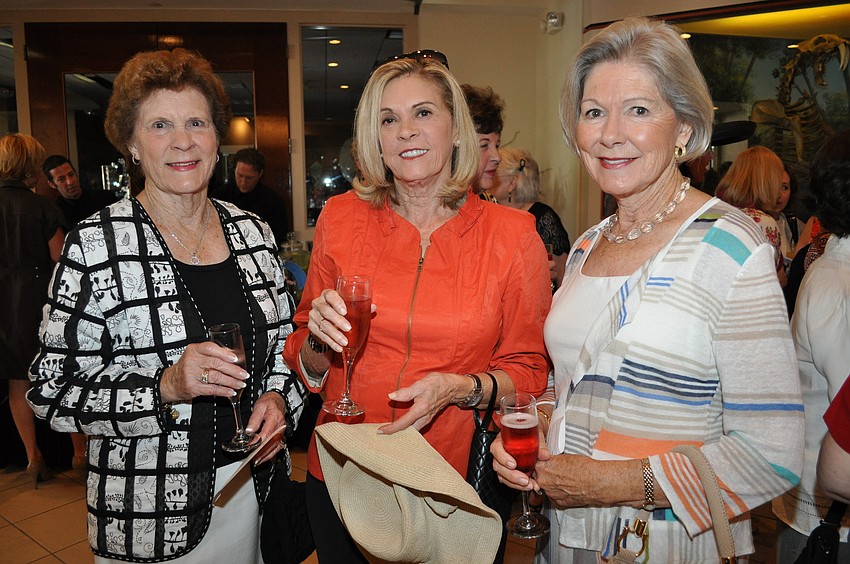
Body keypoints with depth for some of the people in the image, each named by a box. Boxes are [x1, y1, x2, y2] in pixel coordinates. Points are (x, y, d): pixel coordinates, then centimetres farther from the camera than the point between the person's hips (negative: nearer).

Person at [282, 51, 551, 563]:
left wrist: (461, 389, -20)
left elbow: (528, 370, -2)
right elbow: (307, 365, 5)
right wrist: (319, 339, -17)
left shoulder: (513, 234, -8)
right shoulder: (342, 218, -3)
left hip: (457, 478, -1)